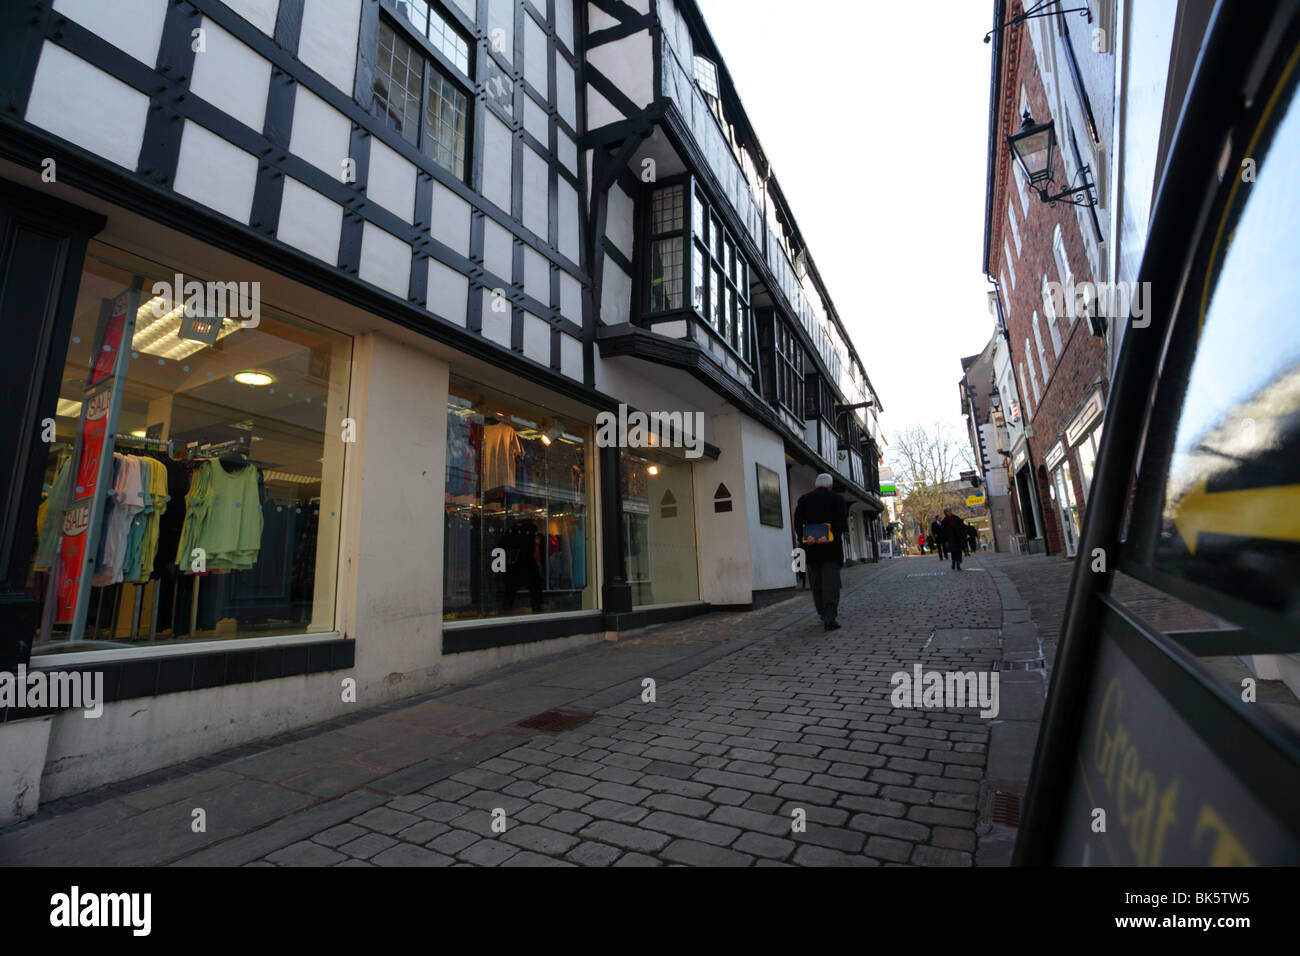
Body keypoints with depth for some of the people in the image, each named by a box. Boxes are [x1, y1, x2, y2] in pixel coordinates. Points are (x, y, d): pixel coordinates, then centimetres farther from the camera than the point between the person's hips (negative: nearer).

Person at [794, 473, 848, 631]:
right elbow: (842, 522, -9)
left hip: (810, 548, 3)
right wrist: (831, 536, -9)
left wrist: (805, 539, -9)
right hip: (831, 547, -3)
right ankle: (829, 619, -9)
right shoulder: (836, 498, 2)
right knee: (831, 582, -2)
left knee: (816, 583, 12)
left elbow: (798, 523, -1)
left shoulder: (803, 499, 9)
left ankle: (824, 615, 20)